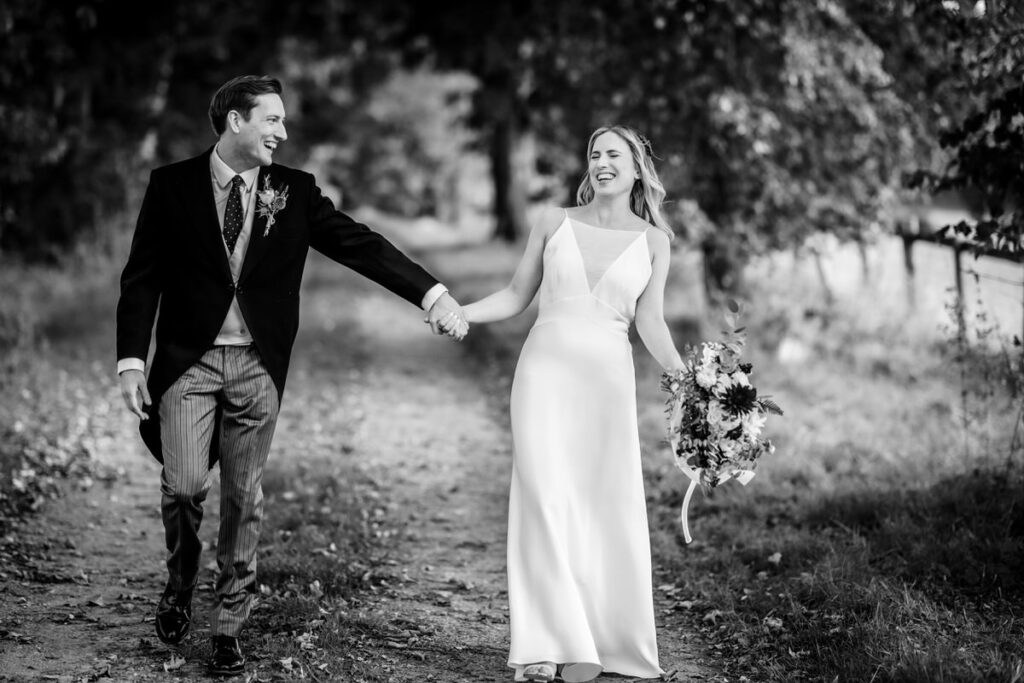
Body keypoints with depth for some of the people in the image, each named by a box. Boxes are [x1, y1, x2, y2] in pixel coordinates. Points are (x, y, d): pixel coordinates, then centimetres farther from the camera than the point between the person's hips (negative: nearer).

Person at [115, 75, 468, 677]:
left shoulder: (294, 191, 5)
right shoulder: (172, 186, 1)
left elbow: (359, 244, -2)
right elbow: (142, 277, 1)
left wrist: (433, 293, -13)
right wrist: (132, 361, -7)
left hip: (258, 365, 2)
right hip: (188, 360, -1)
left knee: (245, 497, 5)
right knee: (185, 486, -9)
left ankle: (230, 627, 17)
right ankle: (181, 584, 22)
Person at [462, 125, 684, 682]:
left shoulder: (652, 239, 8)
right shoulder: (554, 222, 8)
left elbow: (649, 322, 7)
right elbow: (516, 296, 11)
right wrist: (455, 312, -2)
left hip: (607, 379, 1)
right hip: (545, 368, 0)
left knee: (608, 509, 0)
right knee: (544, 500, -9)